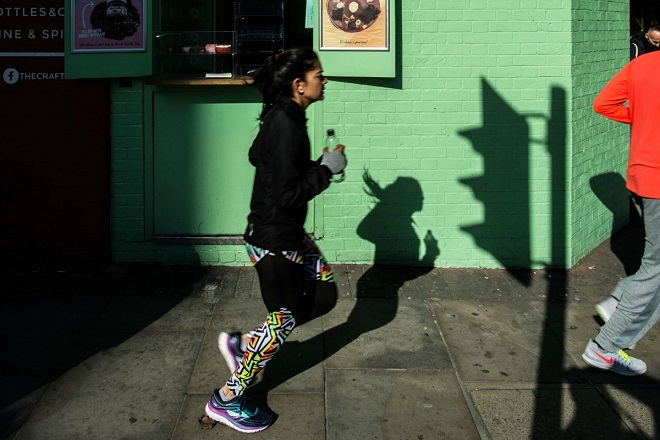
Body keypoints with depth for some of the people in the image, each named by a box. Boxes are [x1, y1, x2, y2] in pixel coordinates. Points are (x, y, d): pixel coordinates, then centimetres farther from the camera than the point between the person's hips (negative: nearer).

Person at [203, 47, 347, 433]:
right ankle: (228, 400, 17)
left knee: (325, 296, 16)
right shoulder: (286, 125, -25)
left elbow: (257, 156, 20)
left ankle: (245, 344, 24)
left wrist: (316, 164, 13)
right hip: (274, 238, -10)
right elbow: (287, 194, -28)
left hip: (288, 233, 10)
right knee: (287, 315, 3)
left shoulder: (281, 117, 5)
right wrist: (326, 170, -17)